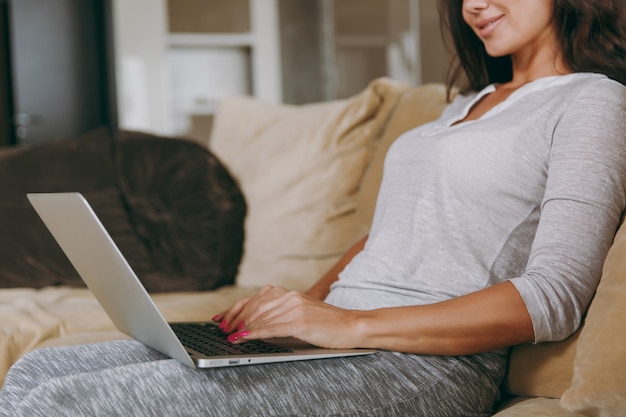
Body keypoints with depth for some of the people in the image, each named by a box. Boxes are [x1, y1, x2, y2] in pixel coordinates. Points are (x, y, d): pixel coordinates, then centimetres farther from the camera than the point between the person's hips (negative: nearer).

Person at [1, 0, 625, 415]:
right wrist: (308, 302, 7)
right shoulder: (467, 105, 27)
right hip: (338, 338, 9)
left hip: (425, 363, -9)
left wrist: (355, 325, -19)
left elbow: (555, 298, -13)